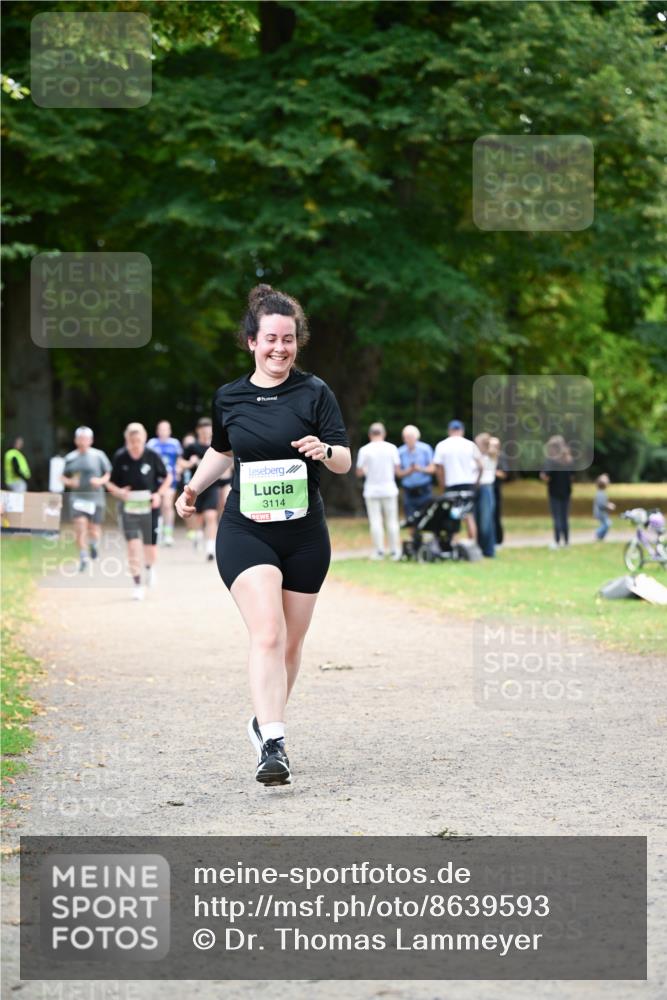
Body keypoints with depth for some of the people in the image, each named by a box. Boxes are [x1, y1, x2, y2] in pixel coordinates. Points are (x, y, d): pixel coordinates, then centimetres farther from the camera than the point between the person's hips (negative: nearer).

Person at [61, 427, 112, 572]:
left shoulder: (98, 455, 0)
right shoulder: (70, 458, 6)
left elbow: (109, 474, 6)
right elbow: (63, 477, 14)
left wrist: (101, 481, -14)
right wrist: (69, 482, -8)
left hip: (96, 498, -1)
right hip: (77, 498, 1)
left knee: (94, 530, 5)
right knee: (80, 527, -14)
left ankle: (93, 543, 40)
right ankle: (83, 557, -5)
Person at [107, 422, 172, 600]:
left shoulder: (152, 456, -6)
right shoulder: (120, 457, -5)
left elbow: (167, 477, 8)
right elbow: (110, 483, 5)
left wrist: (159, 494, -7)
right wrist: (119, 492, -16)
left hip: (149, 507, 0)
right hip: (128, 508, 0)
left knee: (150, 548, 4)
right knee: (133, 545, -11)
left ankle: (150, 567, 40)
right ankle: (137, 584, -1)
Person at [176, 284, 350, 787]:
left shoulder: (314, 392, -1)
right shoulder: (229, 397, 5)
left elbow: (345, 461, -4)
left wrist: (325, 451, -23)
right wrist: (195, 486, 19)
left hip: (304, 534, 1)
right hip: (245, 532, -1)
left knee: (290, 644, 10)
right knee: (268, 633, -19)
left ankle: (267, 721, 34)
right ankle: (273, 746, -23)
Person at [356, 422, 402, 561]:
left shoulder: (364, 450, -5)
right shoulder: (391, 448, -2)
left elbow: (359, 472, -2)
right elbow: (397, 470, 0)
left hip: (372, 491, -1)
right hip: (389, 489, 1)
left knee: (375, 522, 3)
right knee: (392, 521, 6)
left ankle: (379, 551, 0)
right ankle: (395, 551, 7)